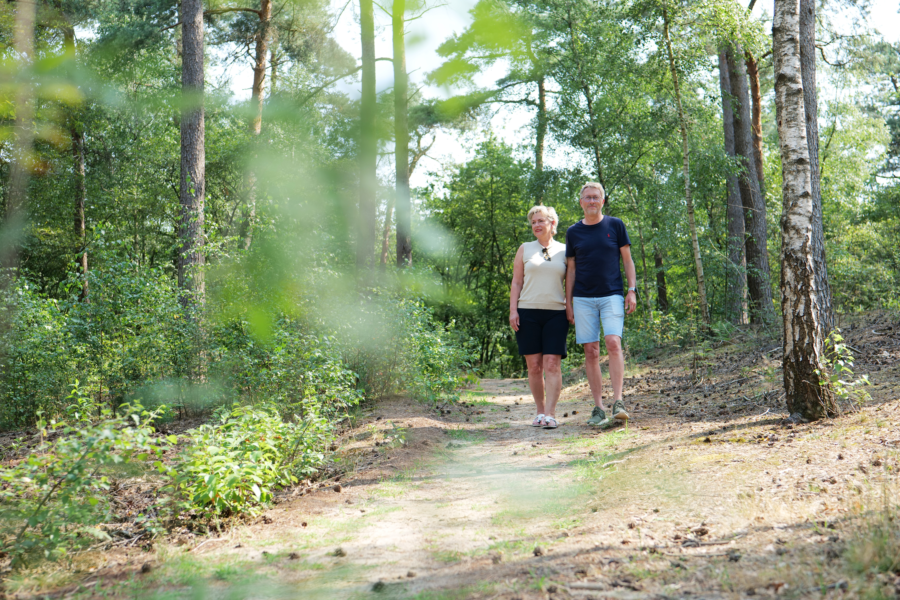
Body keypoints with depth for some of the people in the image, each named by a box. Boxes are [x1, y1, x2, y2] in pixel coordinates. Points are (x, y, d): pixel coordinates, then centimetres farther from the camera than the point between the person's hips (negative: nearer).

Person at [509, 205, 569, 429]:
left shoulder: (564, 251, 9)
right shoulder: (525, 249, 11)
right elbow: (516, 283, 10)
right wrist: (513, 310, 0)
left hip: (556, 313, -1)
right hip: (528, 312, 1)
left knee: (552, 364, -9)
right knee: (534, 366, 2)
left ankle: (550, 415, -11)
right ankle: (540, 412, 13)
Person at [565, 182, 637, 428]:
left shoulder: (615, 225, 6)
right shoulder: (573, 232, 10)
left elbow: (627, 260, 9)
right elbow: (571, 269, 13)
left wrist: (632, 290, -1)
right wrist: (568, 302, 9)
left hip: (612, 295, -1)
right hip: (583, 299, 2)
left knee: (613, 343, -18)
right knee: (591, 352, -1)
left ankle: (618, 401, -15)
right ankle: (598, 408, 3)